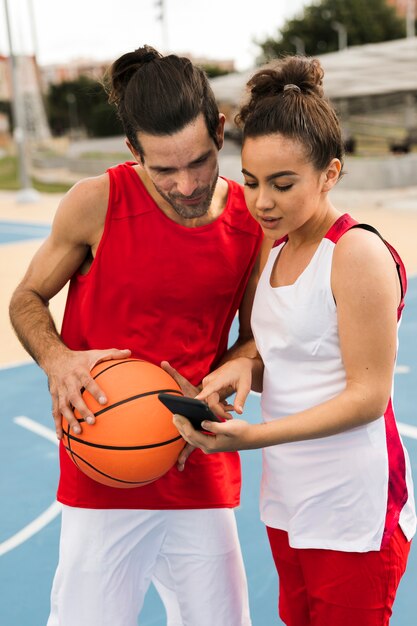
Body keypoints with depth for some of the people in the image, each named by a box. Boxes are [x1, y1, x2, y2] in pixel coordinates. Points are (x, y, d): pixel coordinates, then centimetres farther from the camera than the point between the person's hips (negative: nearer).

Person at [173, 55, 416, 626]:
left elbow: (368, 395, -18)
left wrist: (254, 436, -25)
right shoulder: (279, 252, 7)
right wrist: (246, 368, -7)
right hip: (286, 499, 8)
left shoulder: (358, 253, -18)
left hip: (354, 510, -7)